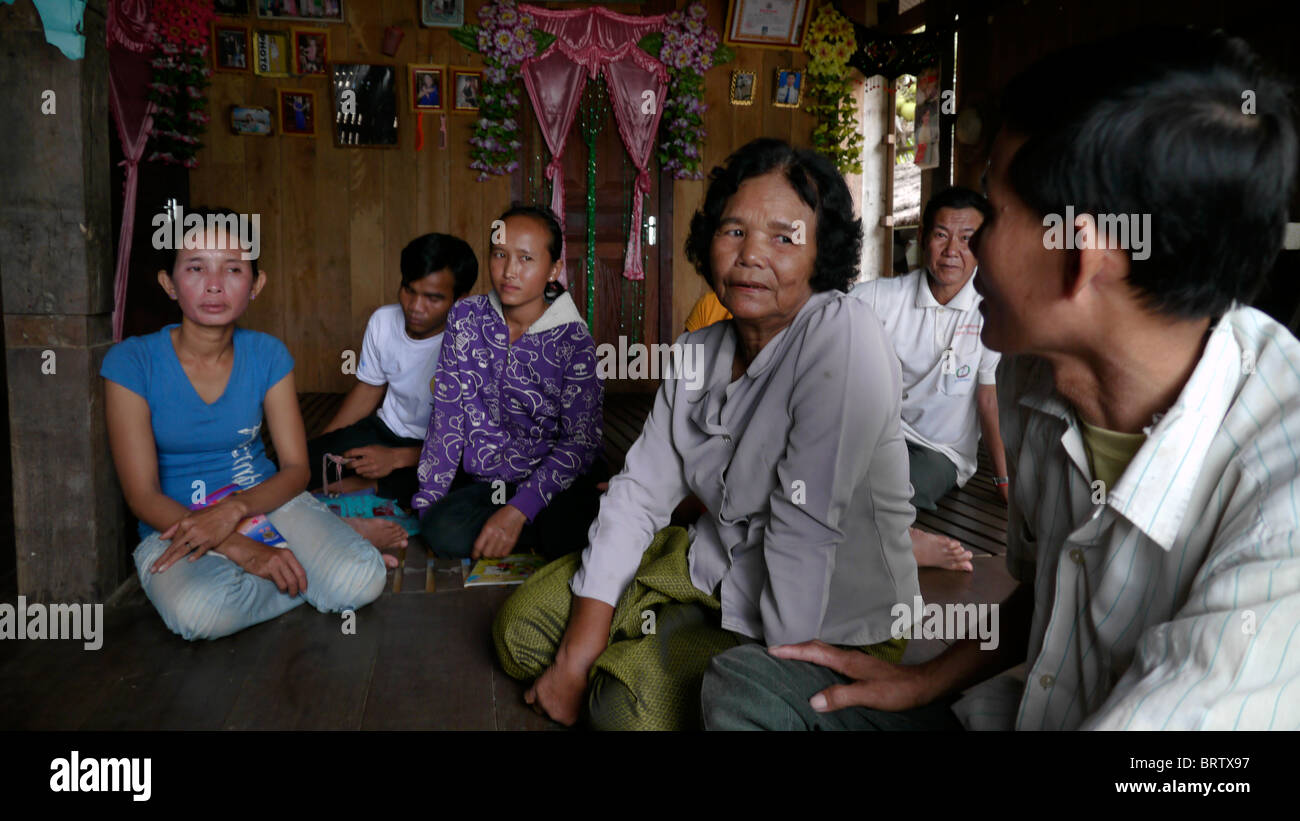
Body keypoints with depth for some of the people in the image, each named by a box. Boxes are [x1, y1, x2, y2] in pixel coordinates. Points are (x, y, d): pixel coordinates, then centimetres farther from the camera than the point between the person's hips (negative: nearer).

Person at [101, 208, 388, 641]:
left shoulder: (267, 355, -2)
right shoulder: (131, 362, -10)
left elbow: (296, 468, -2)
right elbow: (143, 496, -13)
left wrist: (234, 508, -24)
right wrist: (241, 549, -25)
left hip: (263, 501, 1)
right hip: (175, 524, -1)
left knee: (360, 581, -26)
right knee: (202, 611, -35)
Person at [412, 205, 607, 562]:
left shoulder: (573, 340, -8)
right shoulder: (466, 318, 2)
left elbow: (581, 440, -12)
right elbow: (448, 413, 3)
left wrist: (519, 509, -23)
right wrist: (428, 498, -2)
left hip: (556, 481, -2)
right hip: (485, 482, 3)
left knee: (568, 534, -34)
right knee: (441, 529, -28)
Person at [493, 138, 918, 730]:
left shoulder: (842, 338, -25)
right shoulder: (698, 352, -1)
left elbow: (808, 530, -28)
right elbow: (639, 492, -3)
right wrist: (576, 658, -8)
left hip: (827, 626, -7)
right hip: (714, 566, 7)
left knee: (629, 697, -26)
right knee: (523, 625, 7)